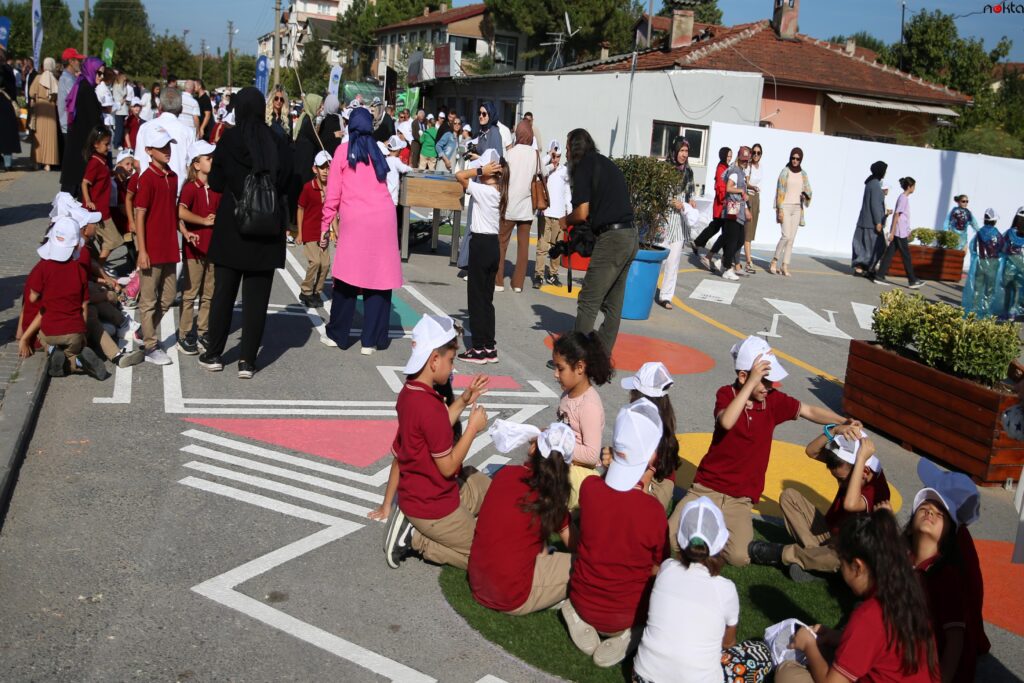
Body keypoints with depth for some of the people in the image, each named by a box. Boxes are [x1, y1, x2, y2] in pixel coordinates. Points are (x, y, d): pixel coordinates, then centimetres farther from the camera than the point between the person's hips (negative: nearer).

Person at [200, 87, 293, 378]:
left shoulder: (228, 140, -7)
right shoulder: (279, 144, -3)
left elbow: (215, 184, 0)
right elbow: (288, 185, 3)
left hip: (231, 228, -1)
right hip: (267, 232, 1)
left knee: (223, 292, 12)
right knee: (256, 297, 5)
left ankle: (214, 354, 19)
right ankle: (247, 360, 7)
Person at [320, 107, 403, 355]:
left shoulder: (343, 150, 6)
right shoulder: (377, 150, 17)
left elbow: (333, 192, 2)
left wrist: (325, 225, 6)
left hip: (355, 220, -3)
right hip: (384, 218, 3)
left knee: (347, 278, 5)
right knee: (379, 277, 5)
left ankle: (338, 334, 15)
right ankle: (372, 340, 7)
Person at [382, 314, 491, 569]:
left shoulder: (408, 392, 0)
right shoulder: (430, 407, -29)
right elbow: (448, 467, -21)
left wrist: (463, 401, 7)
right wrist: (473, 427, -12)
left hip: (414, 494, 9)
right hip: (433, 508, -9)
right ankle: (416, 538, 0)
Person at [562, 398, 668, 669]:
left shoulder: (589, 486, -16)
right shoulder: (653, 510, -25)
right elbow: (659, 567, -7)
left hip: (582, 601, 4)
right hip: (625, 614, -3)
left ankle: (578, 616, 8)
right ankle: (629, 633, 0)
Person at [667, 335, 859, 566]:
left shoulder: (773, 400, -3)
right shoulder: (726, 394, -10)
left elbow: (810, 411, 9)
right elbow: (726, 422, -31)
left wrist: (843, 422, -6)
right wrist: (752, 382, -33)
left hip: (740, 498, 2)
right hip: (706, 487, -2)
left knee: (739, 557, -19)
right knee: (671, 539, -17)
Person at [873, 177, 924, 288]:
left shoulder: (904, 198, 14)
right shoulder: (903, 198, -14)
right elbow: (897, 215, -17)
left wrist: (907, 231, 23)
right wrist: (892, 232, -20)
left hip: (901, 232, 9)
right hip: (900, 232, -9)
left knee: (890, 253, 8)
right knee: (906, 256, -3)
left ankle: (879, 276, 8)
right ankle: (912, 281, 2)